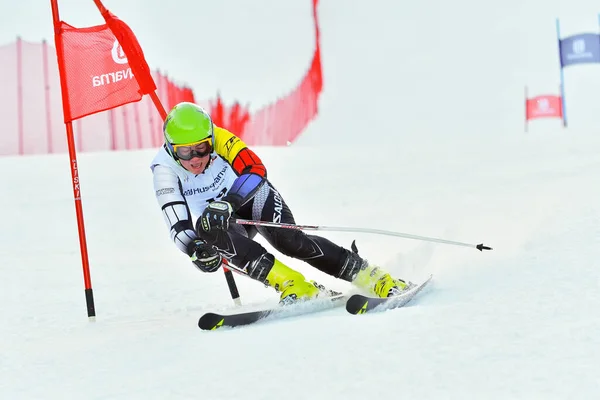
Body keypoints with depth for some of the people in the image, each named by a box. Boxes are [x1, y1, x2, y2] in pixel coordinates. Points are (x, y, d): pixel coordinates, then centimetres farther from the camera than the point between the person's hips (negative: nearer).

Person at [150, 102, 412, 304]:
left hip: (253, 196, -1)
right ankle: (293, 286, -38)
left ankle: (378, 282, -24)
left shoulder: (219, 139, -23)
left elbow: (255, 170, -32)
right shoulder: (165, 168, -20)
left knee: (288, 239, -28)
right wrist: (196, 250, -46)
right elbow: (178, 224, -26)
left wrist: (226, 204, -47)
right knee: (210, 231, -33)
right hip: (221, 221, 1)